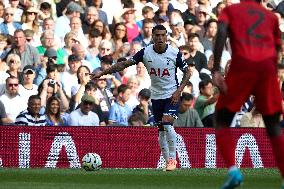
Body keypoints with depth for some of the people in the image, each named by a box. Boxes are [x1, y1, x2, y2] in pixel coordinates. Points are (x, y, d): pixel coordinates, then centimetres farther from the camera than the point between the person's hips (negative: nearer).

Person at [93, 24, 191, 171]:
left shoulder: (175, 53, -11)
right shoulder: (145, 52, -7)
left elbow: (186, 72, 0)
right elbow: (125, 64, -5)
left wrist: (179, 90, -13)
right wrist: (103, 72, -10)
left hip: (172, 95, -3)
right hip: (156, 96, 3)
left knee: (167, 123, -21)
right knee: (161, 131, 5)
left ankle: (172, 158, -9)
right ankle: (168, 162, 15)